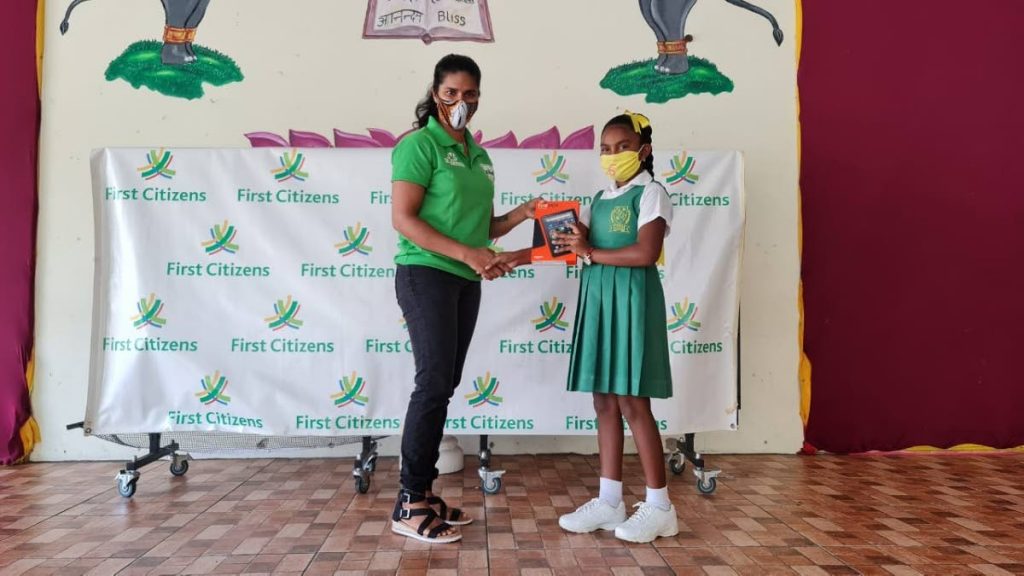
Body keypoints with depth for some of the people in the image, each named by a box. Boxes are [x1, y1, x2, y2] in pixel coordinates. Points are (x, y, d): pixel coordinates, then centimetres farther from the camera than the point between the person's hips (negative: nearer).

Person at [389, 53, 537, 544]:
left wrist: (521, 214, 3)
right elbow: (403, 219, -15)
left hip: (466, 282, 8)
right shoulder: (420, 145, -6)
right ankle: (408, 505, -2)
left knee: (445, 385, 7)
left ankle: (424, 493, 16)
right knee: (434, 381, -12)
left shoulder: (479, 155, 17)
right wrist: (466, 253, -21)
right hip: (425, 274, -7)